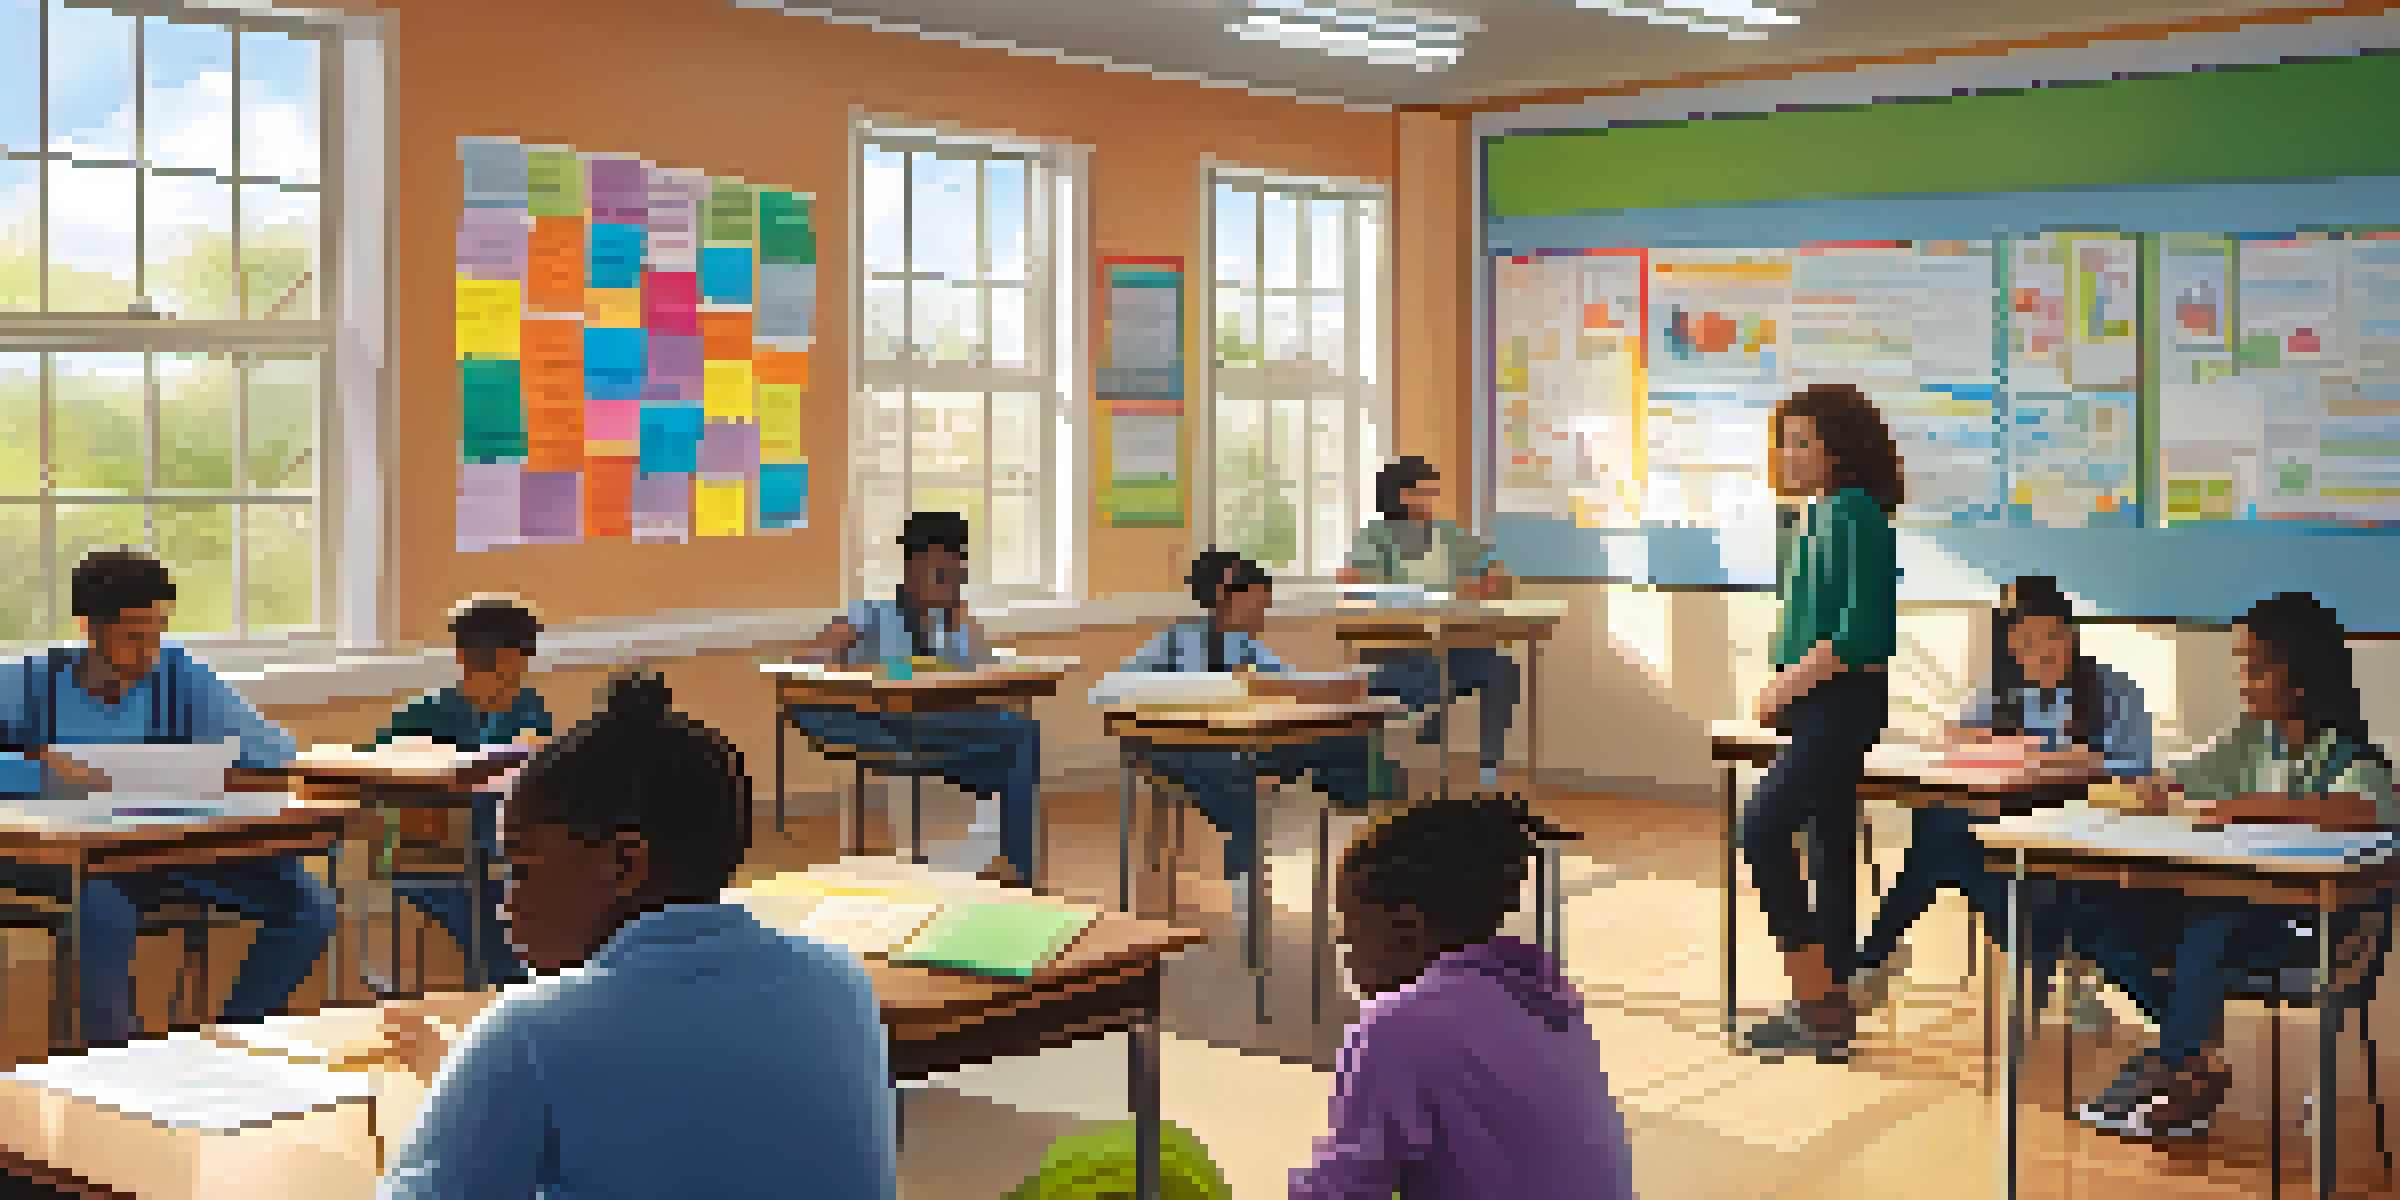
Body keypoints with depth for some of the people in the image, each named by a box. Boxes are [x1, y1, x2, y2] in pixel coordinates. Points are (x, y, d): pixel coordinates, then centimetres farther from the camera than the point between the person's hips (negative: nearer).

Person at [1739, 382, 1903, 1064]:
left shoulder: (1855, 515, -15)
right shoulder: (1821, 514, 14)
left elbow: (1860, 629, -22)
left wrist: (1792, 684, -17)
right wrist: (1787, 684, 9)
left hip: (1842, 703, -10)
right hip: (1819, 707, 10)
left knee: (1762, 834, -15)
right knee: (1830, 848, 12)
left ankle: (1816, 998, -9)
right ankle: (1828, 1006, 19)